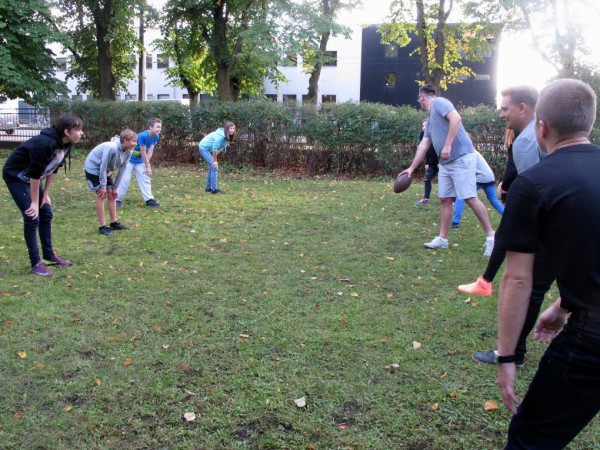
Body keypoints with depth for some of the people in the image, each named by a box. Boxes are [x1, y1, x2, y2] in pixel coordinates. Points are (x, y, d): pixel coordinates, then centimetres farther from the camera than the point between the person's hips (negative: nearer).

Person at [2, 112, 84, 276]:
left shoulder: (65, 144, -8)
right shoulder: (45, 144, -35)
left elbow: (53, 169, 2)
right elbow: (35, 174, -28)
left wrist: (45, 195, 4)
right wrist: (35, 202, -20)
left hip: (32, 178, 8)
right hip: (16, 176, -8)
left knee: (46, 214, 9)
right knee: (32, 218, -11)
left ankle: (49, 254, 23)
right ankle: (36, 263, -2)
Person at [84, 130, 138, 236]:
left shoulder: (128, 152, -12)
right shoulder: (112, 148, -36)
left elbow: (122, 170, -6)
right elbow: (103, 167, -29)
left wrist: (115, 187, -5)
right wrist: (103, 186, -23)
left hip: (106, 171, 8)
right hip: (94, 169, -8)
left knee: (112, 194, 7)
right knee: (101, 196, -9)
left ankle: (114, 222, 17)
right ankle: (102, 227, -3)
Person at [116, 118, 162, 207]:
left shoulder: (156, 136, -9)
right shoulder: (142, 136, -31)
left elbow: (150, 152, -9)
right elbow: (143, 153, -25)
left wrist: (147, 166, -15)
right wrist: (148, 166, -18)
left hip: (139, 160, 7)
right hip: (129, 159, -7)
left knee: (145, 178, 6)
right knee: (125, 179, -4)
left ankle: (149, 199, 11)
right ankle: (117, 199, 7)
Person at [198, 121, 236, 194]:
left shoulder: (227, 137, -3)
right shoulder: (221, 136, -31)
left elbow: (220, 149, 2)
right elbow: (214, 149, -27)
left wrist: (215, 159, -2)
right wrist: (215, 161, -18)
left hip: (208, 149, 10)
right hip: (204, 148, -10)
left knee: (212, 168, 15)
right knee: (214, 167, -13)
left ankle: (209, 188, 24)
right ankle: (214, 189, -12)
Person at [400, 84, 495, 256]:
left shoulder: (439, 102, -4)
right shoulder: (430, 119, 23)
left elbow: (456, 118, -21)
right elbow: (423, 145, 25)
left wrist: (448, 145, -24)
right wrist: (411, 168, 24)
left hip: (461, 158, -10)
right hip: (445, 163, 10)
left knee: (470, 198, -11)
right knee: (445, 199, 9)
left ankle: (491, 236, -4)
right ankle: (442, 239, 15)